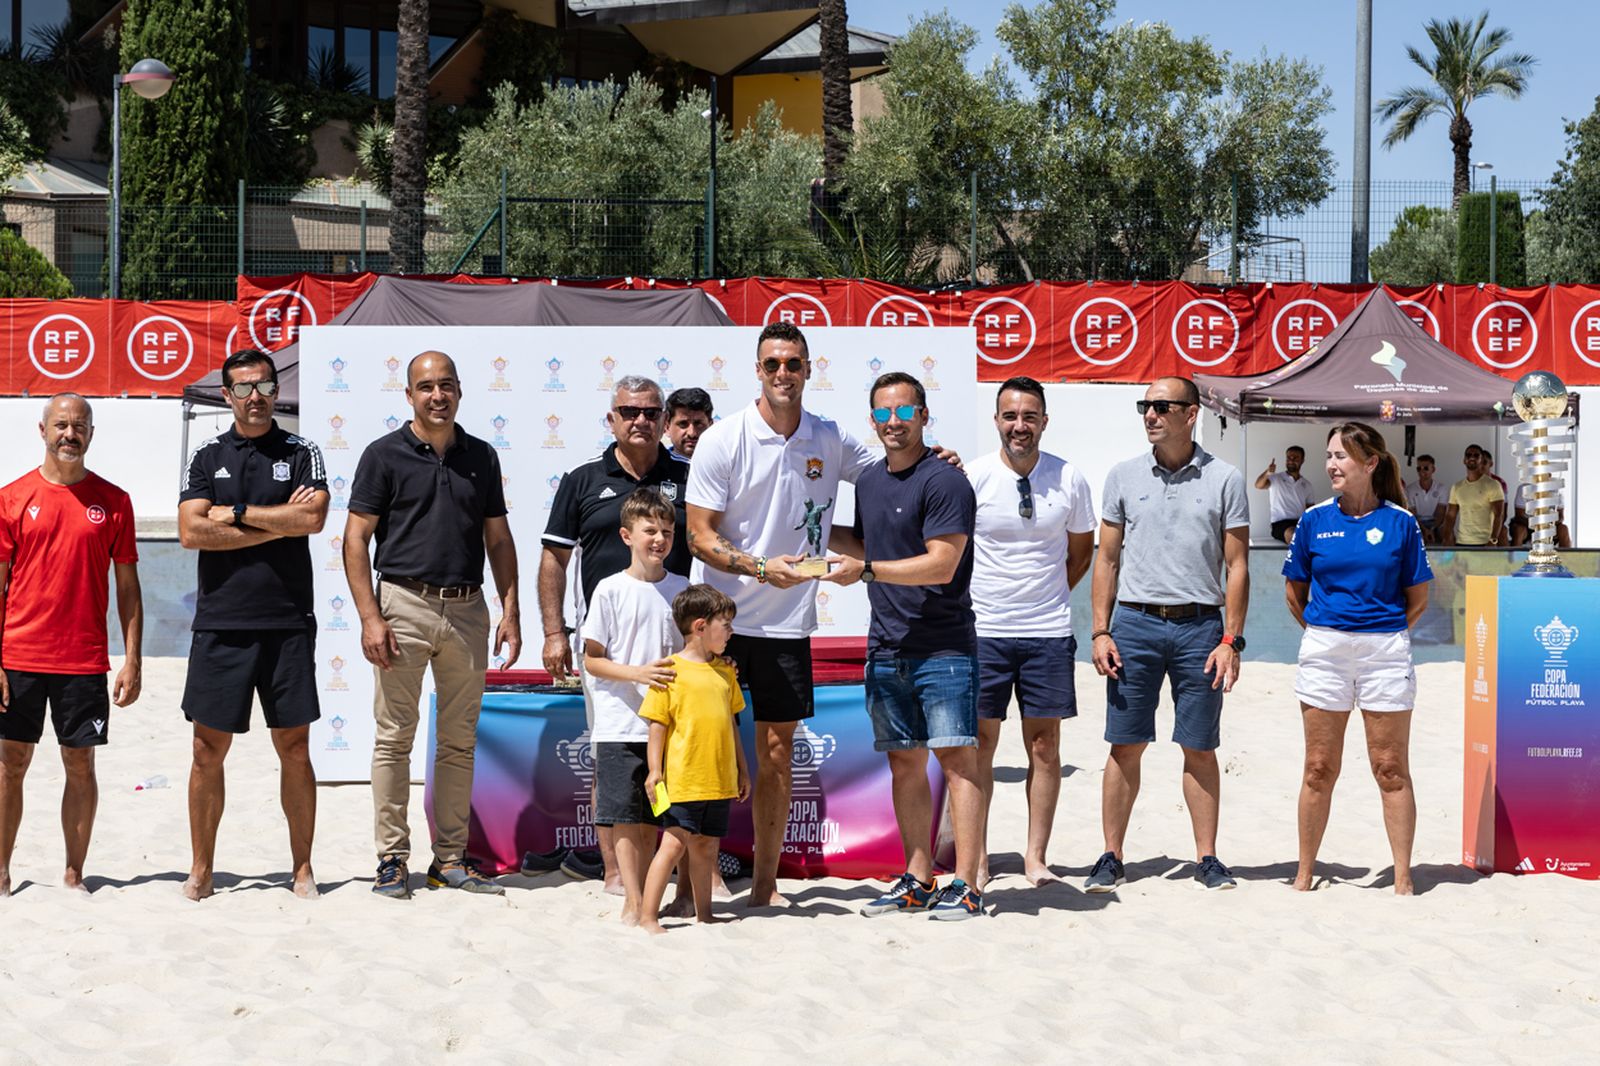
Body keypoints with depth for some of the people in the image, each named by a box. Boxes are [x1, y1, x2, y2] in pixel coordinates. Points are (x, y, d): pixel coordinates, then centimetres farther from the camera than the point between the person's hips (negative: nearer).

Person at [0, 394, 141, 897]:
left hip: (85, 661, 0)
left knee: (80, 765, 4)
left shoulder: (113, 501, 5)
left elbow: (127, 587, 7)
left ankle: (74, 874, 13)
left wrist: (133, 661, 0)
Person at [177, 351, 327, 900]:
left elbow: (313, 518, -11)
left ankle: (302, 869, 12)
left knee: (294, 749, 3)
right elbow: (191, 532, -6)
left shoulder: (301, 453, 7)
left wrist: (237, 513, -8)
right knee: (209, 750, 3)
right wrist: (279, 521, -8)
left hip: (288, 623, -1)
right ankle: (201, 870, 13)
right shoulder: (207, 457, 9)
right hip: (220, 623, 1)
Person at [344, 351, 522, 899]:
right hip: (405, 604, -4)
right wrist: (370, 617, -12)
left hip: (468, 609, 4)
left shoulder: (481, 457, 11)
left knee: (460, 741, 8)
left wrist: (511, 611, 5)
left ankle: (451, 857, 16)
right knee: (394, 737, 0)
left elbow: (498, 539, 14)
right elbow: (356, 539, -3)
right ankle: (392, 858, 7)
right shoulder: (385, 454, -1)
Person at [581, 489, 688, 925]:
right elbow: (592, 660, -3)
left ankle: (640, 901, 16)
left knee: (652, 819, 8)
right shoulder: (611, 590, -3)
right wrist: (637, 673, -17)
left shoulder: (681, 589, 7)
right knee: (624, 818, -6)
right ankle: (634, 904, -6)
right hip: (620, 723, -3)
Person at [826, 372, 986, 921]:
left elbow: (941, 564, -17)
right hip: (887, 646, 8)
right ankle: (918, 880, 17)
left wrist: (866, 570, -19)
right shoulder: (869, 480, 15)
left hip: (943, 646, -7)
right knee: (904, 763, 10)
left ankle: (966, 884, -8)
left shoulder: (944, 481, -10)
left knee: (956, 757, -8)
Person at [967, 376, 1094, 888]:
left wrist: (1045, 596, 8)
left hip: (1049, 634, 1)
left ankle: (1035, 858, 12)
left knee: (1045, 746, 4)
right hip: (982, 631, -1)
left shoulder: (1069, 479, 1)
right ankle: (976, 858, 9)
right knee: (979, 744, 2)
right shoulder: (972, 477, -4)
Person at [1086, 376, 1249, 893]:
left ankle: (1207, 857, 12)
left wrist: (1231, 641, -6)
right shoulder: (1124, 476, 7)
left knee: (1200, 749, 4)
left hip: (1200, 626, -1)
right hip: (1135, 623, 1)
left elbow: (1237, 565, 2)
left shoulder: (1224, 479, 2)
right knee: (1125, 747, 3)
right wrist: (1101, 632, 1)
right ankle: (1111, 857, 10)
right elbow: (1107, 559, 9)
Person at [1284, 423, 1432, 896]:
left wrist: (1384, 636, 5)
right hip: (1323, 651, 2)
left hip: (1384, 651, -2)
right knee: (1319, 769, 6)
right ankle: (1305, 875, 14)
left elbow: (1418, 597, 4)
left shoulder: (1400, 522, -2)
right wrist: (1323, 633, 12)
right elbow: (1294, 591, 13)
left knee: (1391, 769, 2)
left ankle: (1403, 879, 7)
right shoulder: (1315, 520, 3)